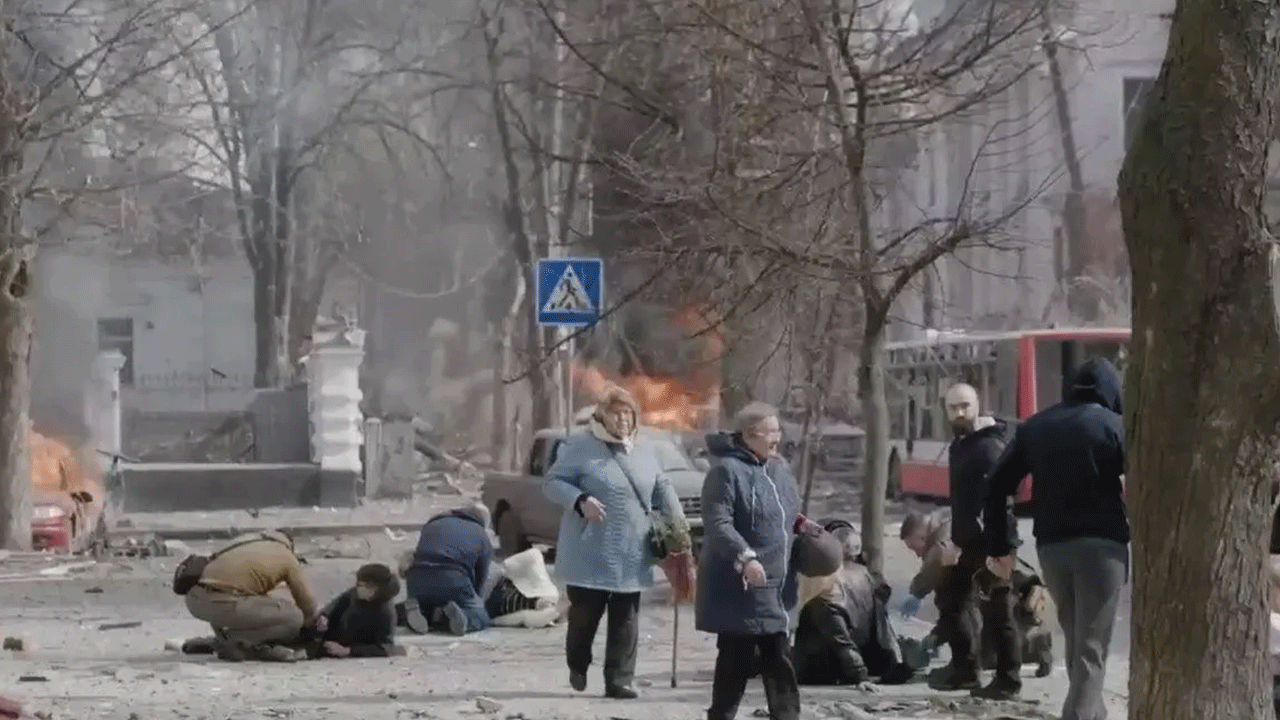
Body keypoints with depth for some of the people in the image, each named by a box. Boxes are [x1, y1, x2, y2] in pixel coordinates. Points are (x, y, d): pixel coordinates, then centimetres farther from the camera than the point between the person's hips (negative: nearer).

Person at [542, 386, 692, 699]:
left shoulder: (643, 453, 13)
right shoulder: (579, 447, -5)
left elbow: (662, 490, 22)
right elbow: (552, 483, -6)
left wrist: (678, 524, 10)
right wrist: (580, 500, -23)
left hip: (631, 556, 5)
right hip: (590, 554, -5)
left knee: (625, 621, 2)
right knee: (585, 614, 2)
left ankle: (619, 680, 7)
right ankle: (577, 667, 28)